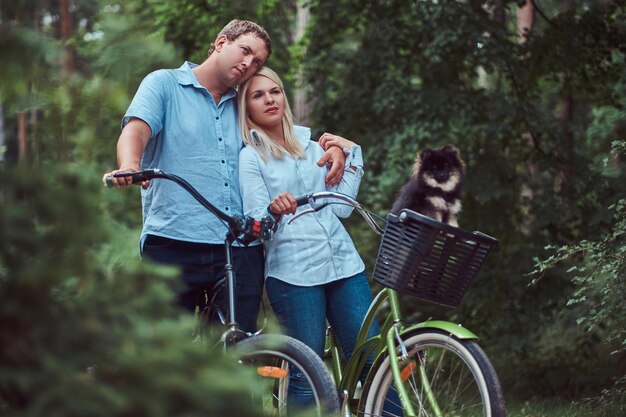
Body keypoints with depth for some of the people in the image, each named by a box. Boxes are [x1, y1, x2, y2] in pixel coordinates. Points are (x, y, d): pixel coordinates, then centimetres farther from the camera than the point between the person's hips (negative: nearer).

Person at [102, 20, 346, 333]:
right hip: (173, 245, -4)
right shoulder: (164, 84, 9)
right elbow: (135, 130, -8)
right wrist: (129, 166, -32)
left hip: (240, 250, 5)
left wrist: (333, 147, 8)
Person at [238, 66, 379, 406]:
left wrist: (351, 154, 9)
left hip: (344, 263, 4)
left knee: (372, 364, -2)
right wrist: (274, 210, -26)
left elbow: (342, 206, 12)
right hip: (293, 272, -4)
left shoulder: (313, 148, 19)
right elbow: (256, 223, -4)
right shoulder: (250, 157, 5)